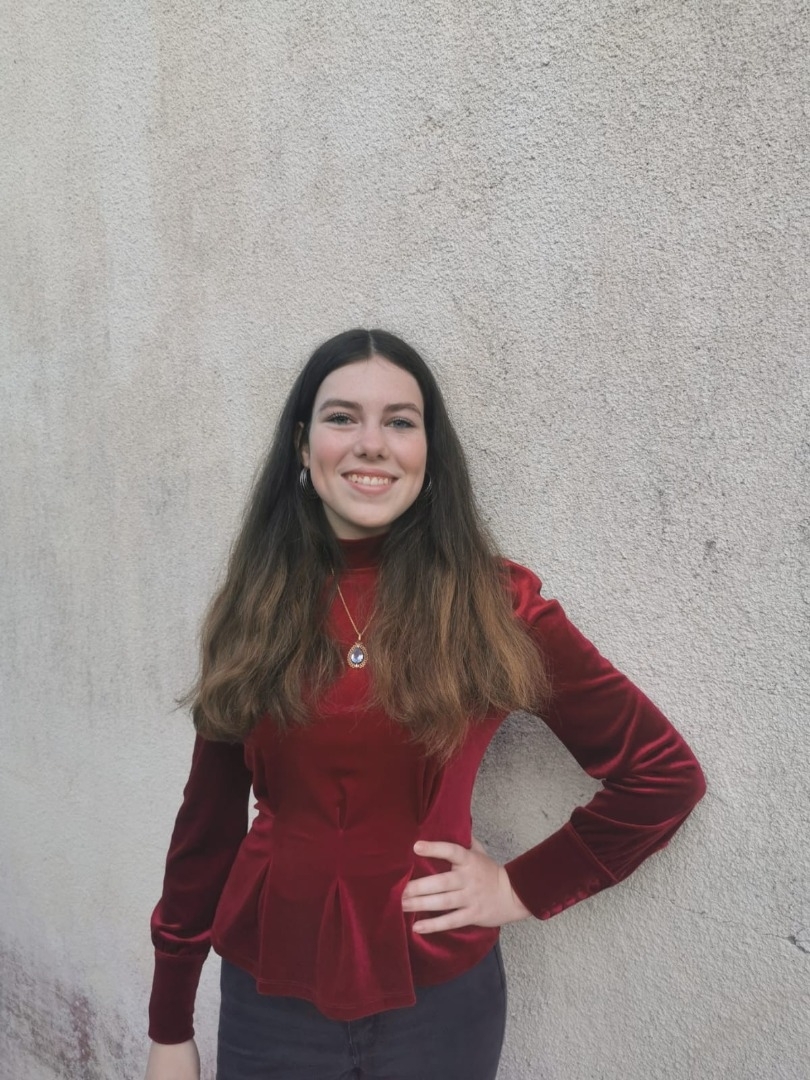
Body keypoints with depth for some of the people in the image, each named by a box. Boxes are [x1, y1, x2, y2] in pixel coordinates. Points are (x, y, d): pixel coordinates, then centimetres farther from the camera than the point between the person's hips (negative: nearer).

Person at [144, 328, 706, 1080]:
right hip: (269, 993, 2)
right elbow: (208, 818, 2)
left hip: (436, 998, -1)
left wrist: (525, 888, -6)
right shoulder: (254, 609, -3)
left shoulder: (493, 604, -11)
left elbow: (663, 775, -6)